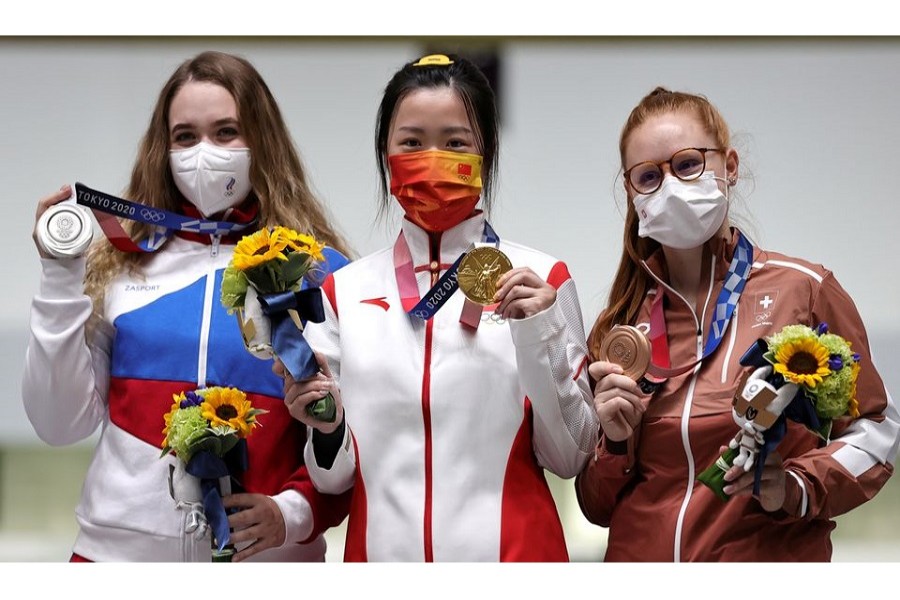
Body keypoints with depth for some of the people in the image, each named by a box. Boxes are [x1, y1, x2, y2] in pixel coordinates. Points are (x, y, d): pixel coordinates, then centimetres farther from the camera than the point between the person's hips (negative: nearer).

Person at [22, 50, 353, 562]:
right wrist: (61, 279, -6)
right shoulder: (122, 264, 5)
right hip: (121, 548, 2)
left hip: (263, 555, -1)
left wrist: (296, 511, -18)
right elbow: (61, 424, 1)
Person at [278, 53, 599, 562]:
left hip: (511, 550, -2)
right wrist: (327, 428, -14)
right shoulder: (343, 291, 2)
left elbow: (569, 458, -4)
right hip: (385, 550, 2)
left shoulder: (541, 279, -3)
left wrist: (541, 340, -16)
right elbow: (335, 477, 6)